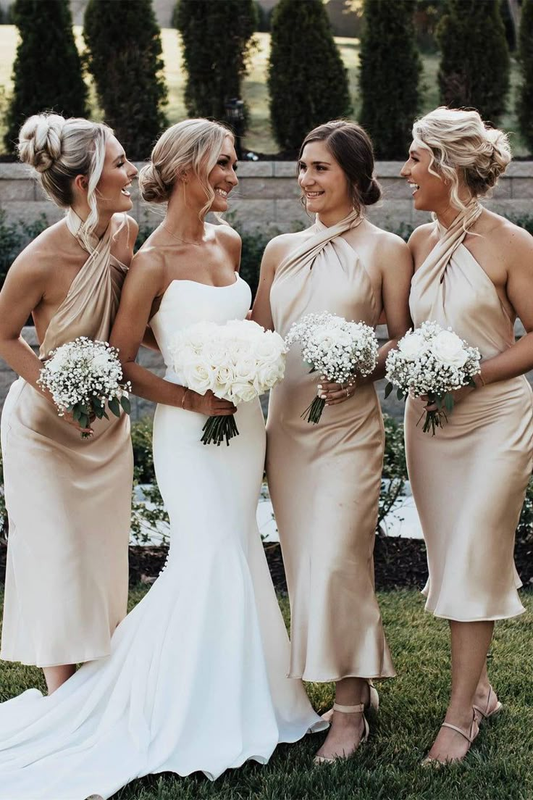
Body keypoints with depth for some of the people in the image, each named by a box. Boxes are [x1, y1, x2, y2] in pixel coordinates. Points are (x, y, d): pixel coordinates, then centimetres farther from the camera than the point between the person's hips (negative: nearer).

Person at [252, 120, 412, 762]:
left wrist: (361, 370, -18)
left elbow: (404, 343, 0)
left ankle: (349, 710, 0)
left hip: (349, 423, -5)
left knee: (338, 561, -9)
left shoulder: (385, 250, 0)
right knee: (302, 560, 8)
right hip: (285, 421, 5)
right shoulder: (281, 250, 12)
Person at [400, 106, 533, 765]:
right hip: (428, 416, 6)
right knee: (448, 558, 12)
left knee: (474, 562, -3)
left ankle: (459, 716, 5)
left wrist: (468, 376, -18)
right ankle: (478, 690, 29)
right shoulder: (421, 241, 5)